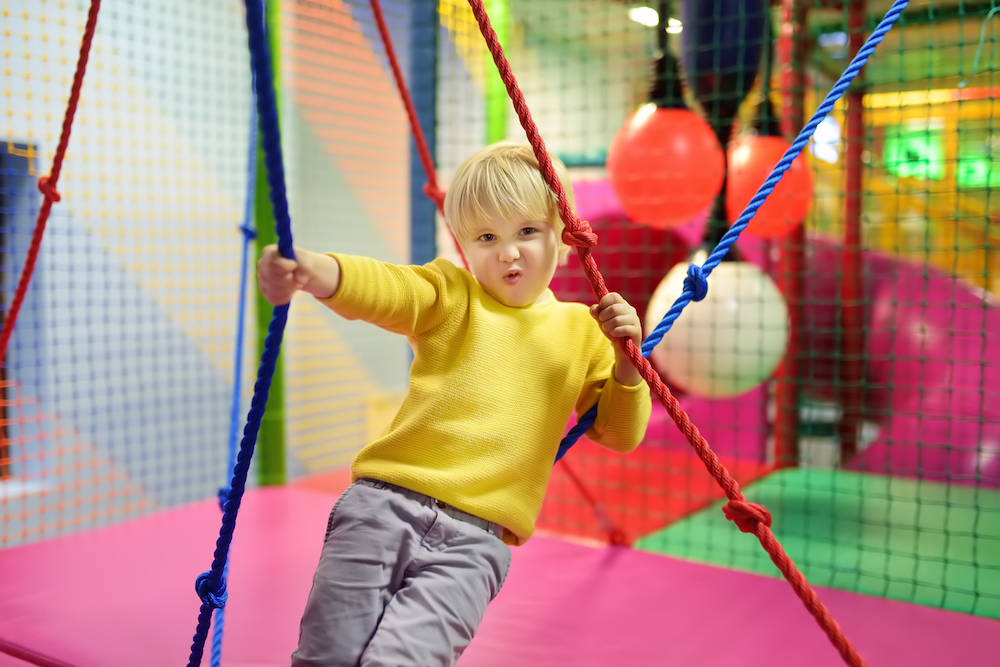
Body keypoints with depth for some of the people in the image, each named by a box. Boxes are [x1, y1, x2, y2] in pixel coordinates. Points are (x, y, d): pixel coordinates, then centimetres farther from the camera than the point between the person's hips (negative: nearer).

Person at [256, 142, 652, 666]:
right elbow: (384, 287, -12)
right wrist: (315, 272, -34)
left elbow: (620, 436, 15)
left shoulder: (582, 330, 13)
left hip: (474, 540, 0)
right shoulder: (451, 296, 8)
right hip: (384, 505, 1)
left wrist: (627, 361, -4)